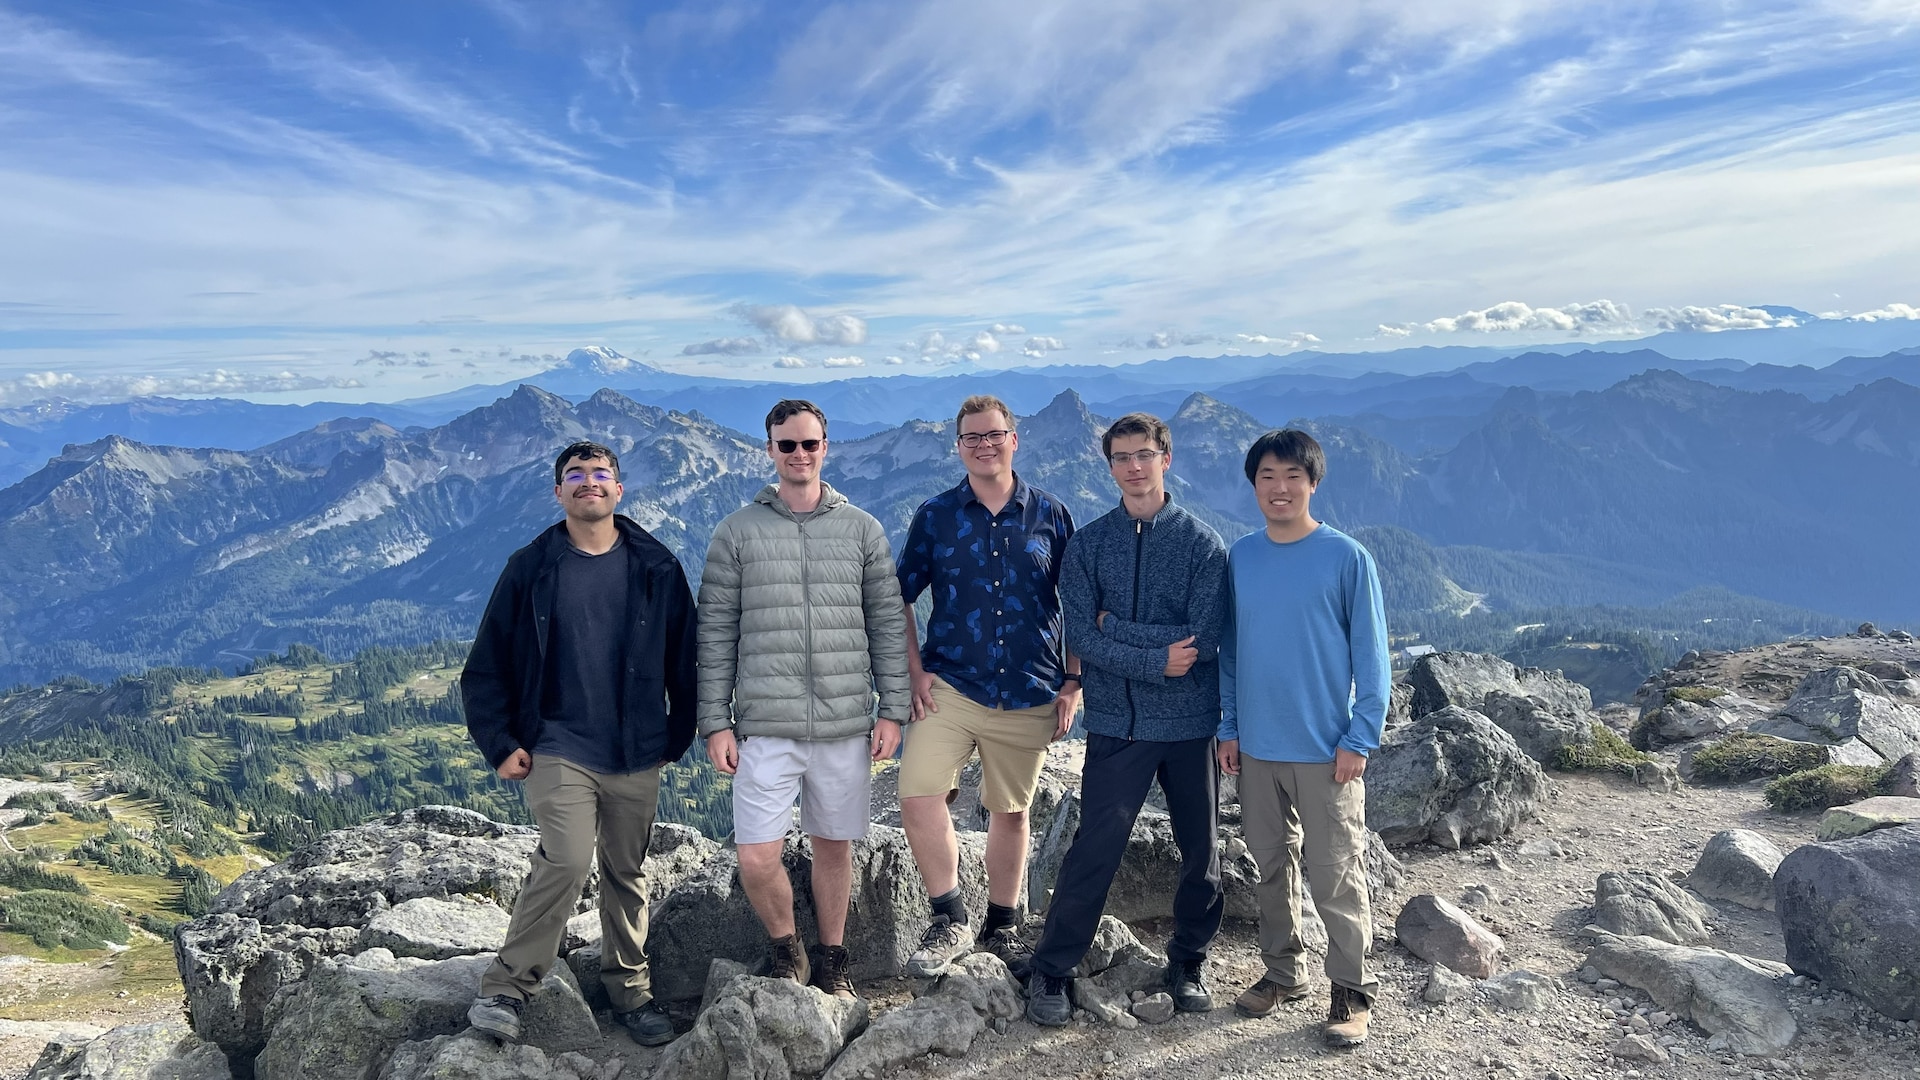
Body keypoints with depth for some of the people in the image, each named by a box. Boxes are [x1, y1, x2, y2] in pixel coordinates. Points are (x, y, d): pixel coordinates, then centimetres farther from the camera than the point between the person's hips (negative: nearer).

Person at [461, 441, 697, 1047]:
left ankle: (629, 990, 28)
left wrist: (676, 738, 7)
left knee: (626, 874, 12)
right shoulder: (531, 569, 0)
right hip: (557, 750, -2)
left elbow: (685, 660, 9)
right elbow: (486, 667, 5)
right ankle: (505, 990, 0)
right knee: (567, 860, -18)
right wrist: (500, 744, -1)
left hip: (636, 757, 2)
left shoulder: (656, 568, 3)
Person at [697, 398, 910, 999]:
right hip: (765, 726, -1)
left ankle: (831, 960, 32)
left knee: (834, 848, 12)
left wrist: (892, 710, 1)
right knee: (756, 858, -5)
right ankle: (785, 947, 24)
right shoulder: (737, 532, 3)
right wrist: (715, 722, -1)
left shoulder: (862, 529, 6)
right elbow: (715, 633, 3)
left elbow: (888, 624, 6)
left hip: (846, 724, 1)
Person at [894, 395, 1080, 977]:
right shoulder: (935, 515, 3)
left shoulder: (1051, 514, 3)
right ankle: (949, 922, 4)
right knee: (918, 796, -15)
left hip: (1029, 696, 1)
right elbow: (900, 598, 8)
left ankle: (1002, 926, 31)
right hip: (950, 687, 0)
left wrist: (1072, 681, 1)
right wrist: (915, 672, -3)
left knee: (1011, 813, 12)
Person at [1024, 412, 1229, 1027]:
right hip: (1117, 723, -1)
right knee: (1094, 849, -1)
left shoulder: (1202, 543, -3)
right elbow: (1082, 639, -8)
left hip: (1192, 722, 1)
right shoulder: (1089, 544, 1)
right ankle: (1051, 970, 14)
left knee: (1201, 850, 13)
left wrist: (1117, 626, -13)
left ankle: (1189, 960, 35)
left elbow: (1205, 638, -13)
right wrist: (1157, 659, -15)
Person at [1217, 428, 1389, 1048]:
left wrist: (1360, 740, -10)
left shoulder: (1346, 558, -8)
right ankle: (1283, 973, 32)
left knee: (1336, 875, 4)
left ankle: (1352, 990, 22)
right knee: (1271, 865, 15)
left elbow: (1371, 657, -6)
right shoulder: (1240, 557, 4)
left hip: (1326, 752, -4)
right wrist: (1229, 727, 5)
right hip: (1257, 747, 4)